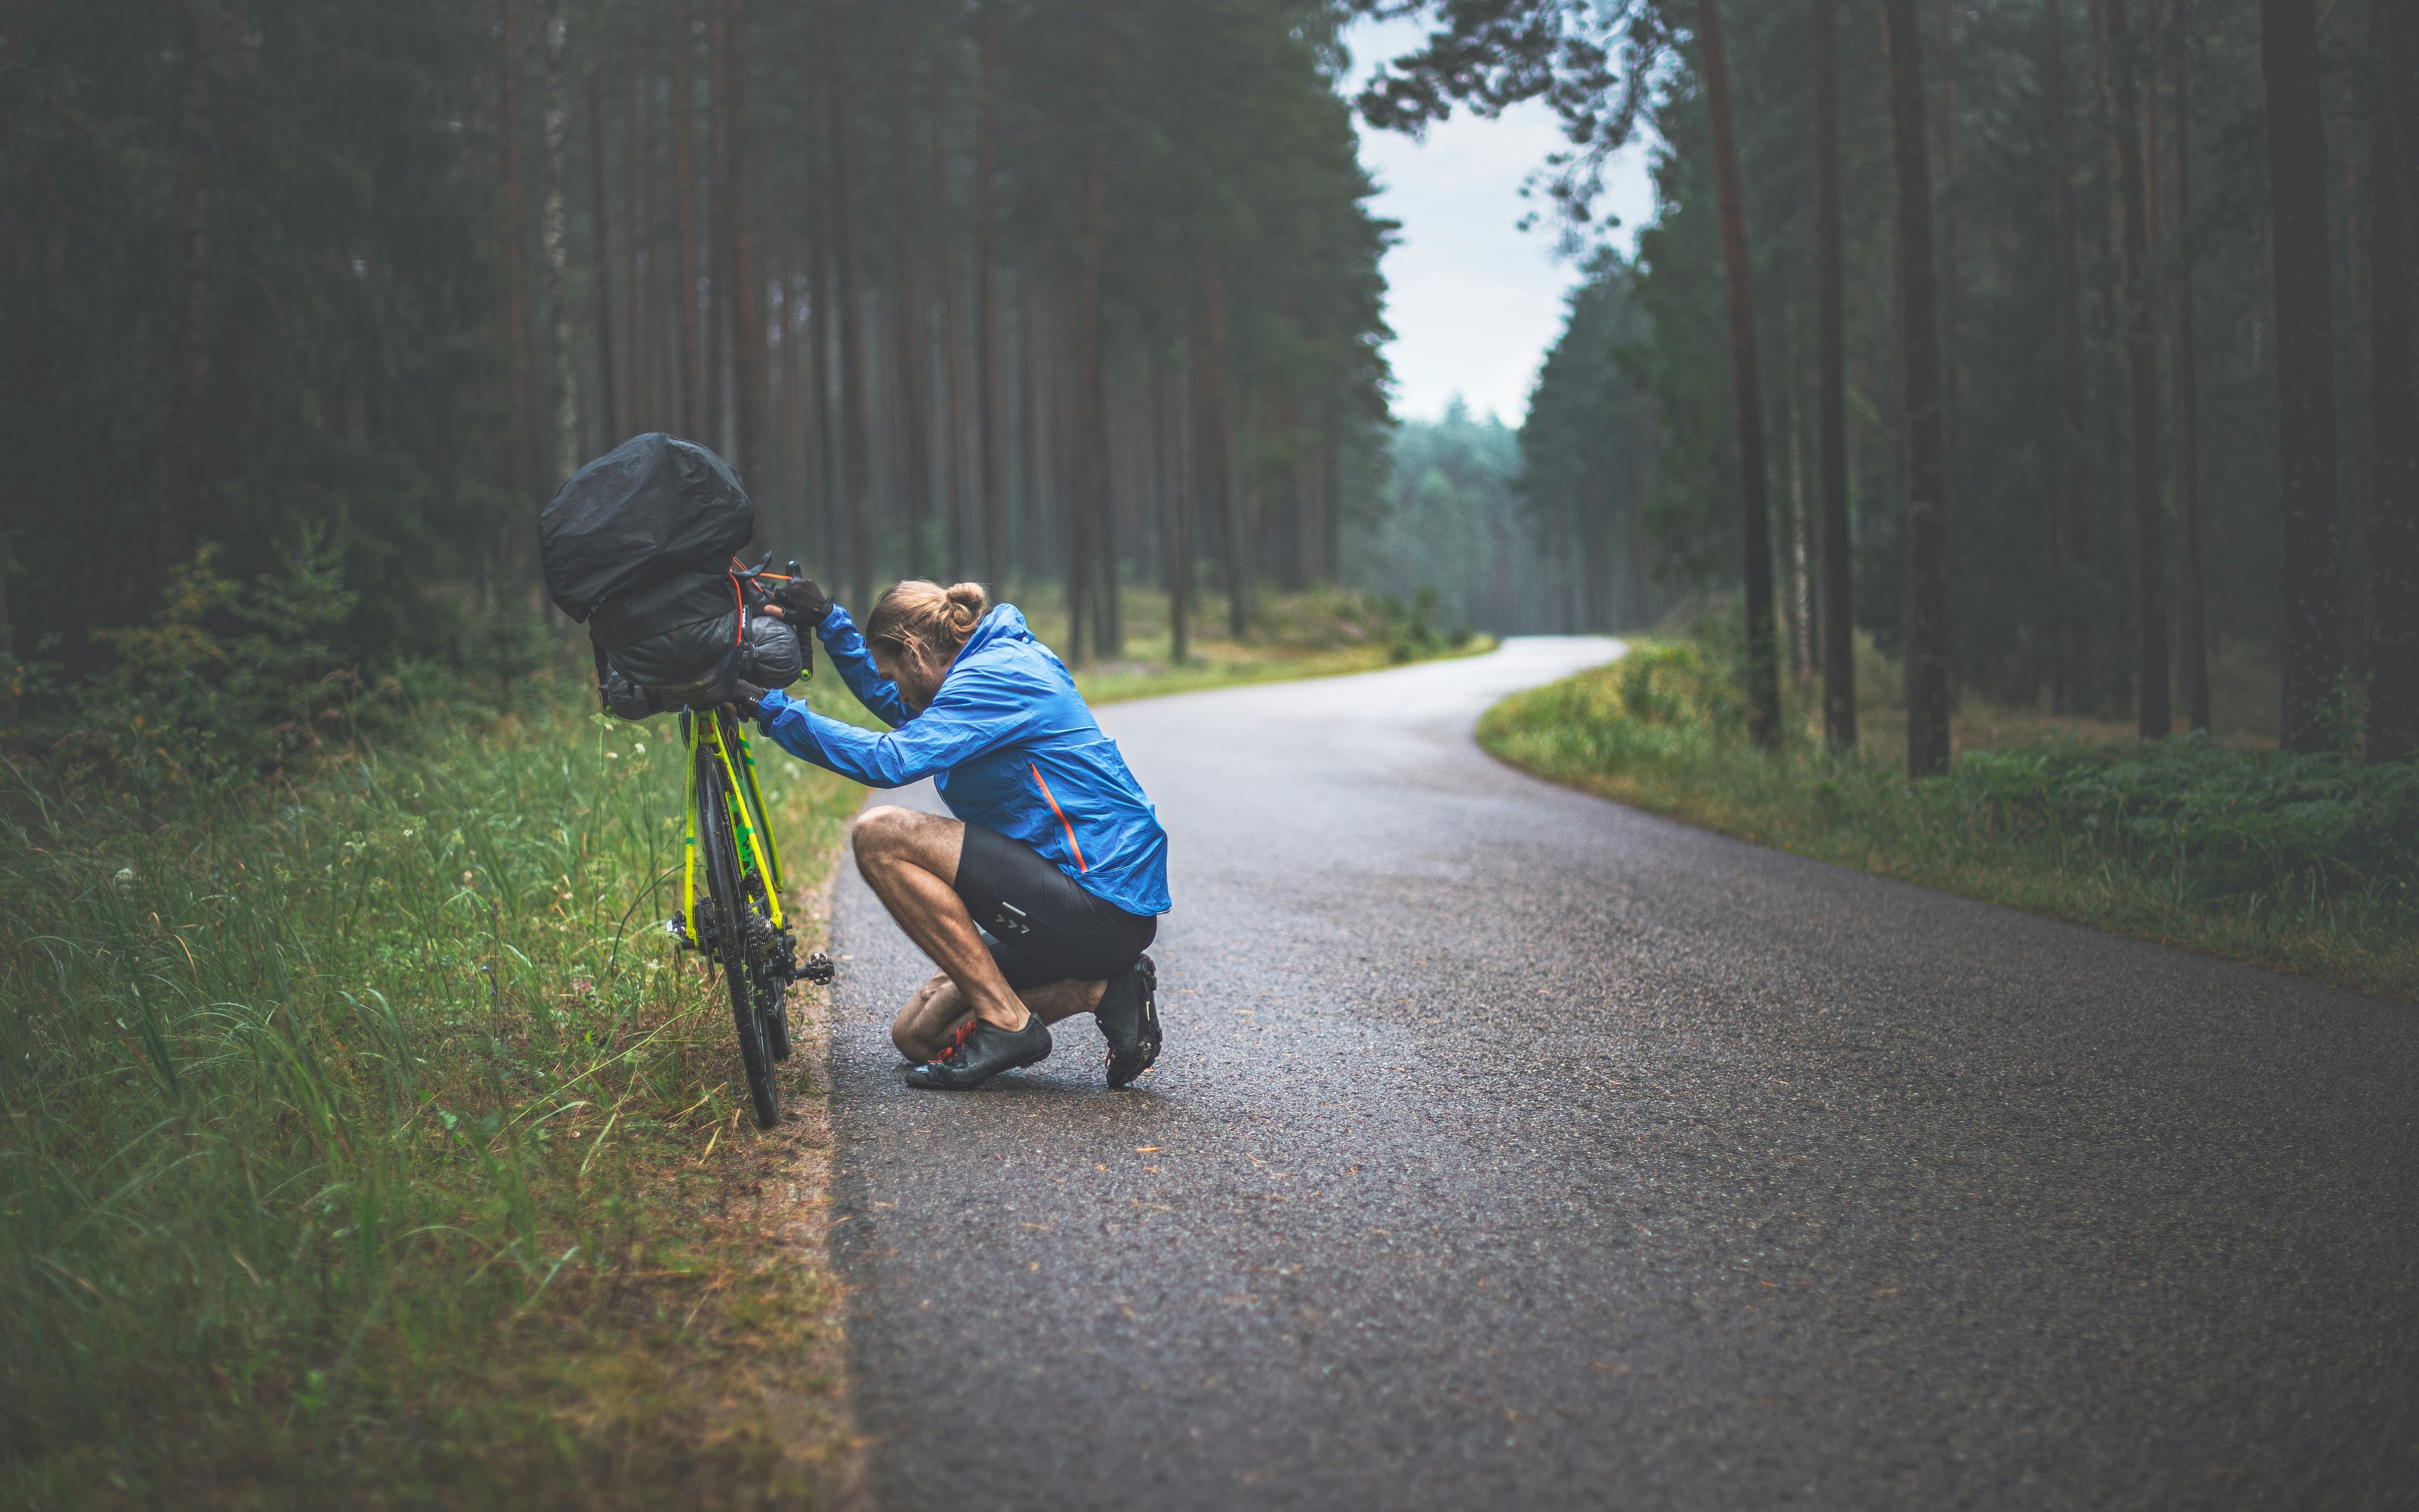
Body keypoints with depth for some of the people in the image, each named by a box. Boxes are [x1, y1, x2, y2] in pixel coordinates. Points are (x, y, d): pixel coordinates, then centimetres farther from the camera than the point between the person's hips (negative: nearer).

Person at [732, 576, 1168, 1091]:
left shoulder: (995, 676, -13)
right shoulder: (1002, 662, 18)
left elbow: (892, 761, -27)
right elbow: (902, 710, 34)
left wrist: (774, 711, -20)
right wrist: (829, 621, 25)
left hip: (1101, 906, -10)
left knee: (880, 835, -17)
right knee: (917, 1035, 15)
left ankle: (1006, 1023, -14)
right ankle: (1103, 990, 6)